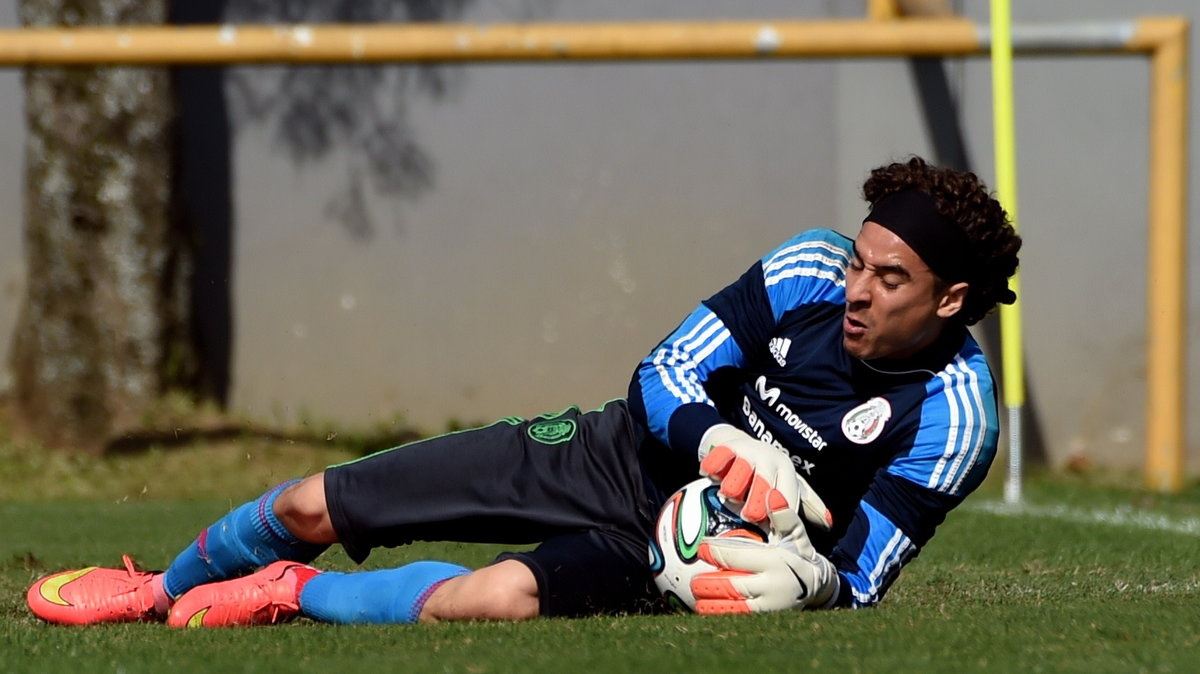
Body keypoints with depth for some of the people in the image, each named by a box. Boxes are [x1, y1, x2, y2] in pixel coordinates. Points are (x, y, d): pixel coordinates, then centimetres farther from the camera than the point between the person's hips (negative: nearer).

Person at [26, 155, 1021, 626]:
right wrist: (719, 444, -28)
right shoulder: (815, 268, -12)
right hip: (620, 449, 4)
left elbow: (859, 584, -17)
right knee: (311, 508, 2)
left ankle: (292, 597, -7)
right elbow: (664, 373, -8)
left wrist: (808, 578, -39)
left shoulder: (953, 419, -22)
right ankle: (162, 592, 34)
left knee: (490, 600, -35)